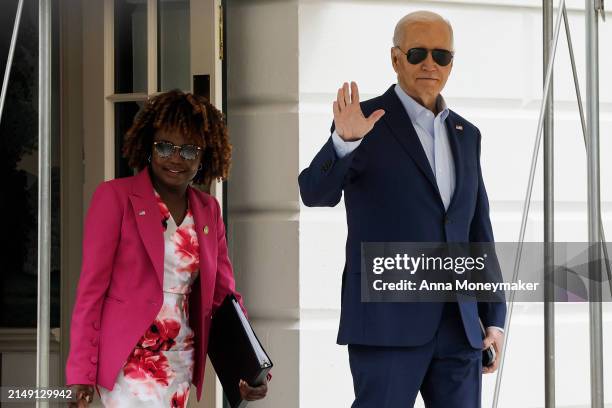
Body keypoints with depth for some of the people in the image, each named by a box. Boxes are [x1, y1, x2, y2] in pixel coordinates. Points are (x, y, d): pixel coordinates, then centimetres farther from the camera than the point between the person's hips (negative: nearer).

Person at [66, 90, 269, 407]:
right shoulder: (115, 197, -4)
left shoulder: (208, 210, 12)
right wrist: (81, 372, -10)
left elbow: (223, 294, 11)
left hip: (181, 365, 6)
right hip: (129, 361, -5)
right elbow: (92, 286, -6)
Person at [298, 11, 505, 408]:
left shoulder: (466, 135, 16)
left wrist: (494, 317, 12)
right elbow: (315, 193, -16)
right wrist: (344, 140, -35)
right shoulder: (367, 123, -2)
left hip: (458, 325, 6)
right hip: (388, 321, -6)